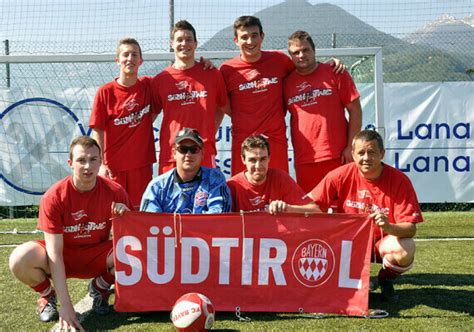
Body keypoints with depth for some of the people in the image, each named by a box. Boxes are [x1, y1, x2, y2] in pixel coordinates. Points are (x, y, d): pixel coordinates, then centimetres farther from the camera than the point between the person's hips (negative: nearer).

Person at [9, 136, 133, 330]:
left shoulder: (115, 192, -14)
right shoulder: (53, 197, -20)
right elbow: (54, 253, -22)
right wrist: (66, 306, -27)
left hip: (98, 256, 2)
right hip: (63, 258, -1)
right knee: (20, 259, -33)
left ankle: (100, 286, 5)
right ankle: (47, 295, 3)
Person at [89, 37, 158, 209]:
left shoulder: (149, 85, 2)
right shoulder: (105, 92, -4)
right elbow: (97, 130, -4)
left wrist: (149, 119, 4)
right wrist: (101, 164, -11)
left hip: (142, 164, 2)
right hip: (113, 166, -2)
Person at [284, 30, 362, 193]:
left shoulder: (334, 73, 3)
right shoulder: (287, 82, 10)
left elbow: (355, 110, 1)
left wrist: (350, 147, -5)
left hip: (337, 156, -2)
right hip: (303, 161, 2)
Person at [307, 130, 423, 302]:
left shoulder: (399, 180, -15)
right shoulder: (341, 175, -11)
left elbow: (411, 229, -20)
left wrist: (389, 227, -41)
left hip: (383, 242, -1)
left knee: (406, 249, -34)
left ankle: (386, 278, 6)